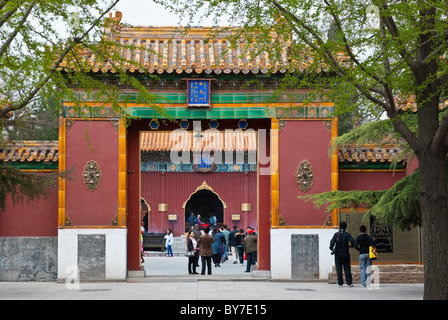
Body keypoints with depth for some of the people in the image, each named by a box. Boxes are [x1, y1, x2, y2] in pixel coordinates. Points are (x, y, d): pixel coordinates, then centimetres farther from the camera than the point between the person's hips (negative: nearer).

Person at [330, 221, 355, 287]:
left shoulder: (336, 234, -4)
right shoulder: (347, 234, -1)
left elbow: (332, 242, -16)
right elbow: (353, 242, -11)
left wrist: (331, 248, 2)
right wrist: (349, 246, 10)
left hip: (338, 254, 0)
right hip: (345, 254, 1)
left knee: (339, 269, 5)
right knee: (347, 268, 5)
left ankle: (340, 283, 5)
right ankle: (349, 283, 2)